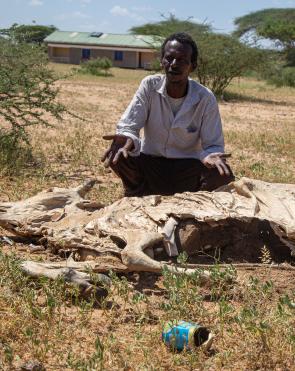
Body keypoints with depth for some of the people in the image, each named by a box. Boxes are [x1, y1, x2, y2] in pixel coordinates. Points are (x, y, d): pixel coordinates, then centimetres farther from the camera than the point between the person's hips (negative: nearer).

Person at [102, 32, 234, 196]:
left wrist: (210, 156, -37)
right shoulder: (149, 86, -11)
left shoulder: (205, 98, -13)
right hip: (149, 161, 1)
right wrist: (127, 140, -40)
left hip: (188, 167, 0)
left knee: (224, 174, -27)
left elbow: (213, 145, -11)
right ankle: (140, 195, -4)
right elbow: (127, 127, -14)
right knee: (117, 155, -27)